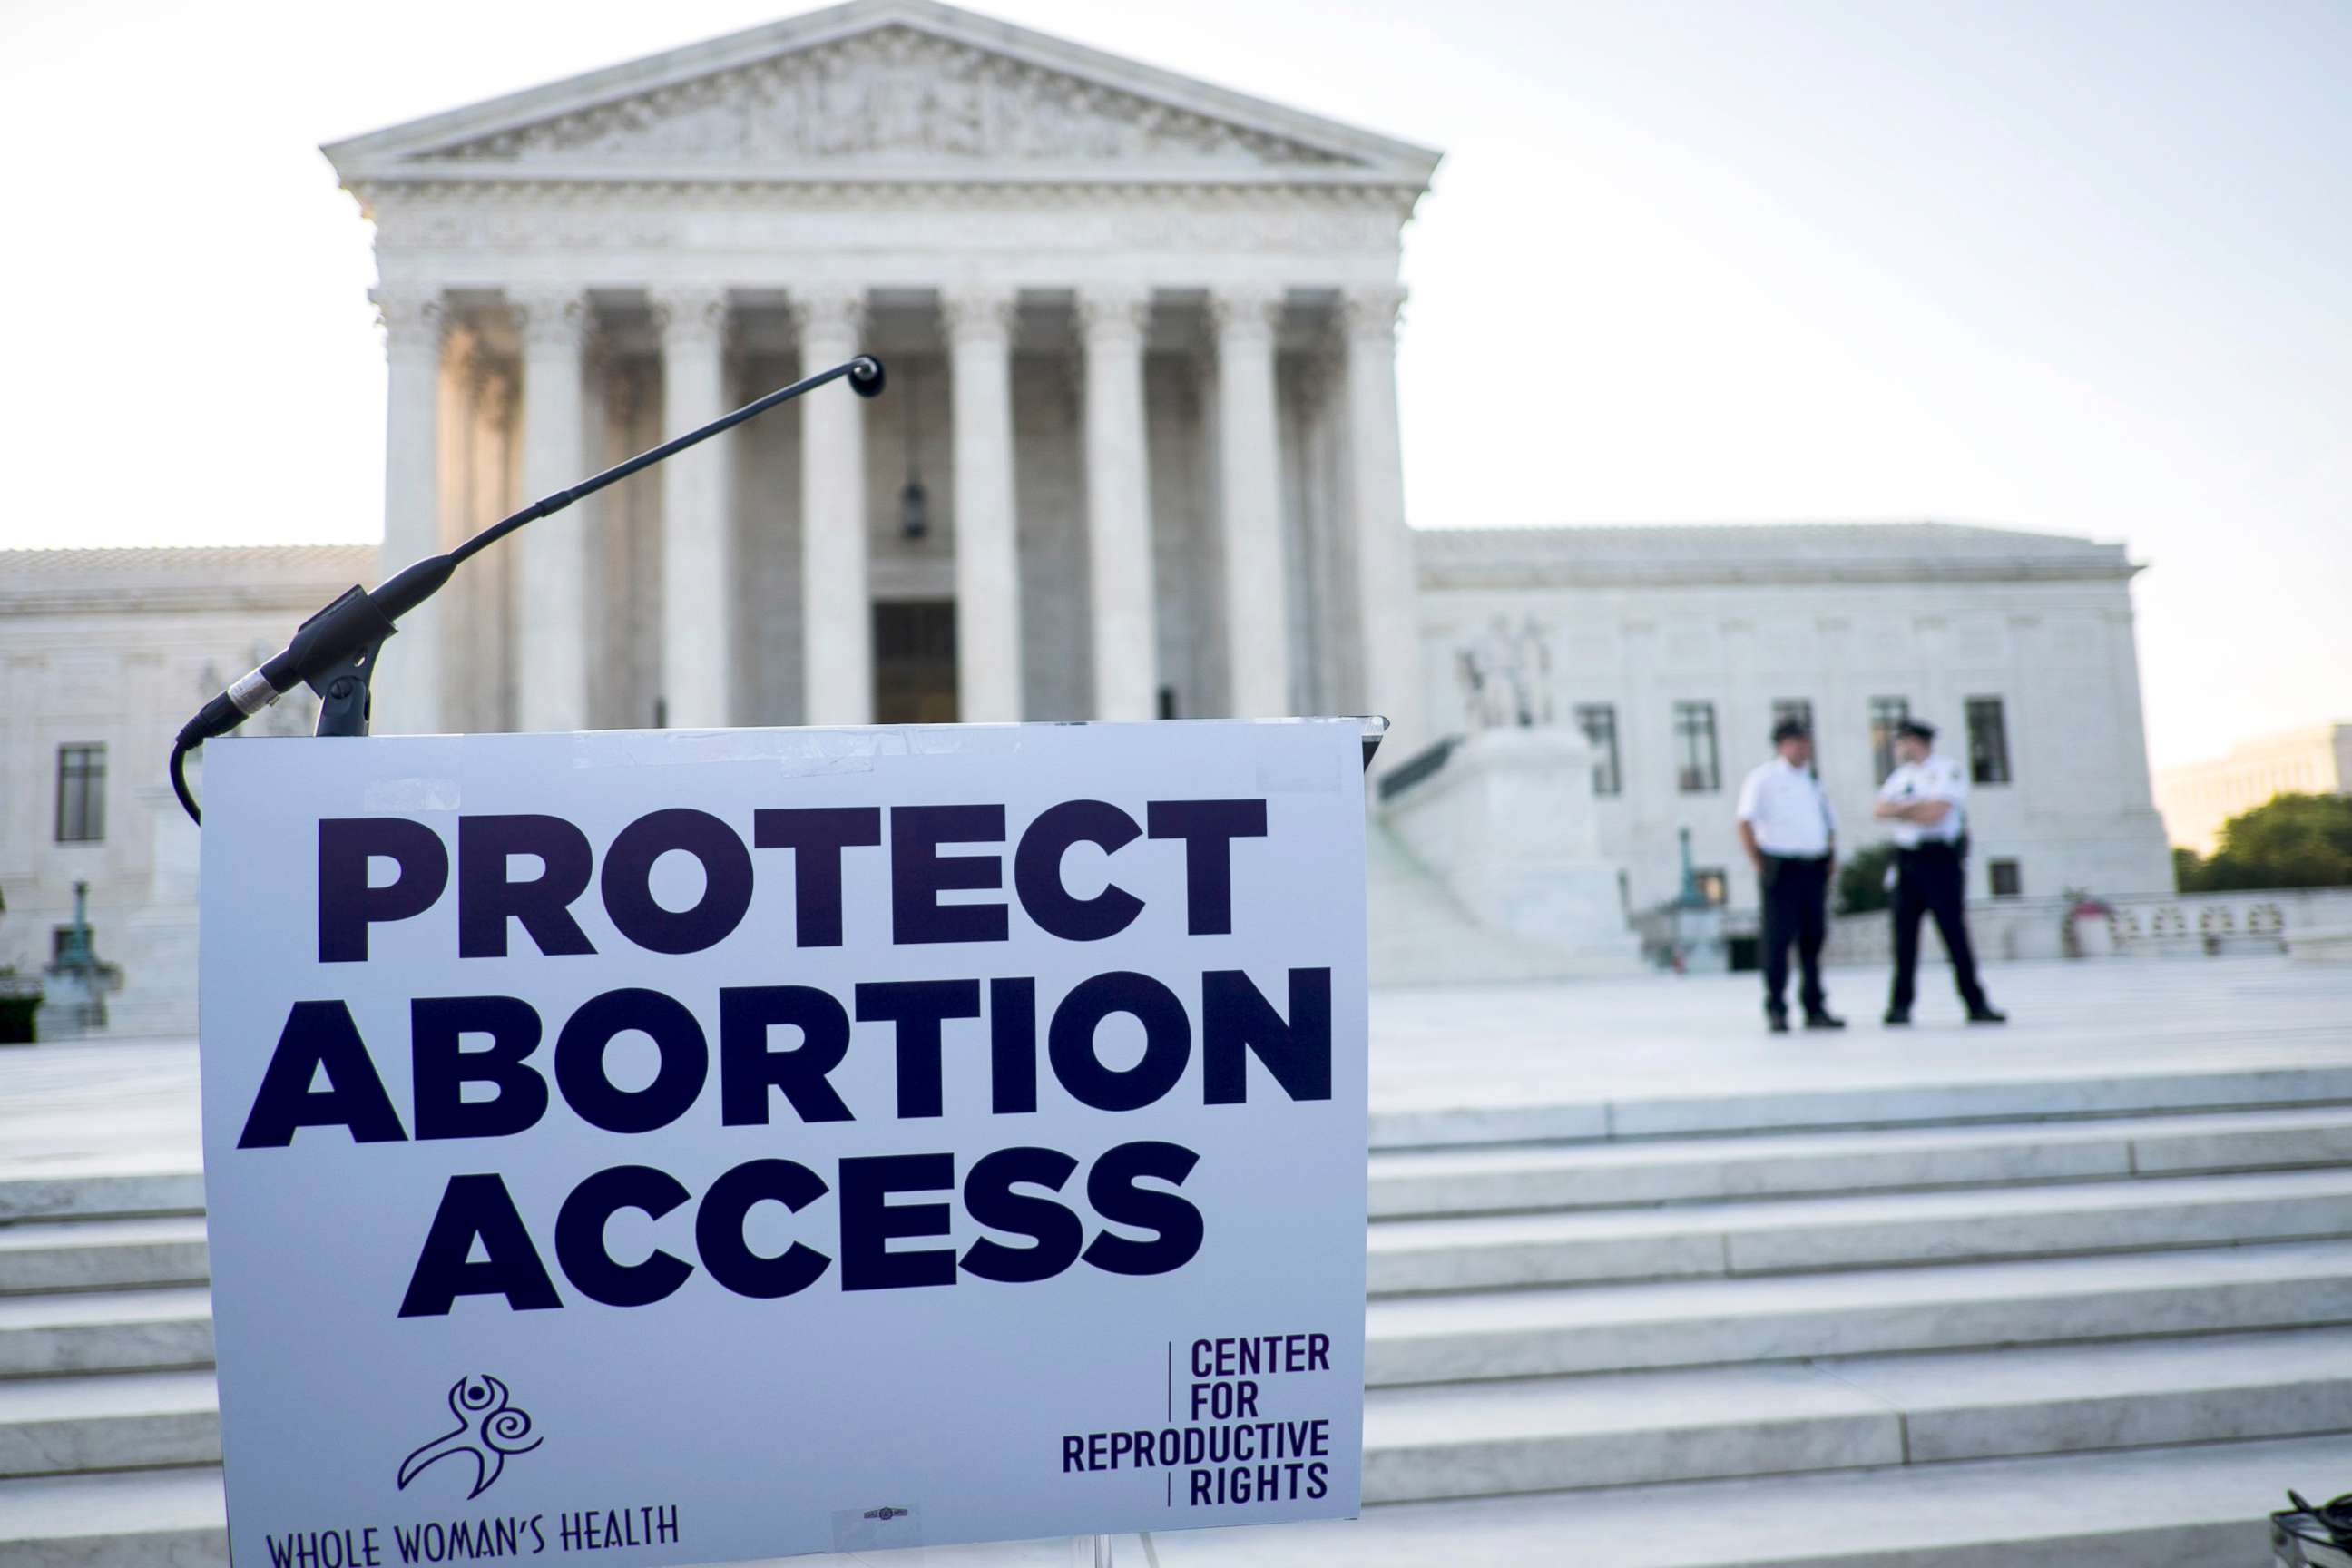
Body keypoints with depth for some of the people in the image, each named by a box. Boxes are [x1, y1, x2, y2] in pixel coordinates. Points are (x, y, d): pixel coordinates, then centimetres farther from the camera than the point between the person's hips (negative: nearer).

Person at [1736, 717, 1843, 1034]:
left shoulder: (1814, 780, 16)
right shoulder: (1763, 779, -4)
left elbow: (1829, 821, 26)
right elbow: (1745, 823, -11)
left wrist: (1832, 856, 13)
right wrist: (1759, 864, -13)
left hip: (1815, 869, 6)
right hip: (1780, 868, -6)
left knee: (1814, 938, 9)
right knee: (1778, 939, -5)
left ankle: (1815, 1009, 17)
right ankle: (1776, 1010, 1)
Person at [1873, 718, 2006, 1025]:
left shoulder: (1949, 771, -5)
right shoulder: (1903, 775, 16)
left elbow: (1934, 815, -16)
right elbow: (1879, 810, 6)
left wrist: (1899, 810, -3)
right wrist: (1914, 806, -9)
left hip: (1941, 859, -6)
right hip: (1906, 859, 6)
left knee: (1955, 932, -6)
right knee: (1904, 933, 4)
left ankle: (1976, 1004, 1)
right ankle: (1900, 1005, 10)